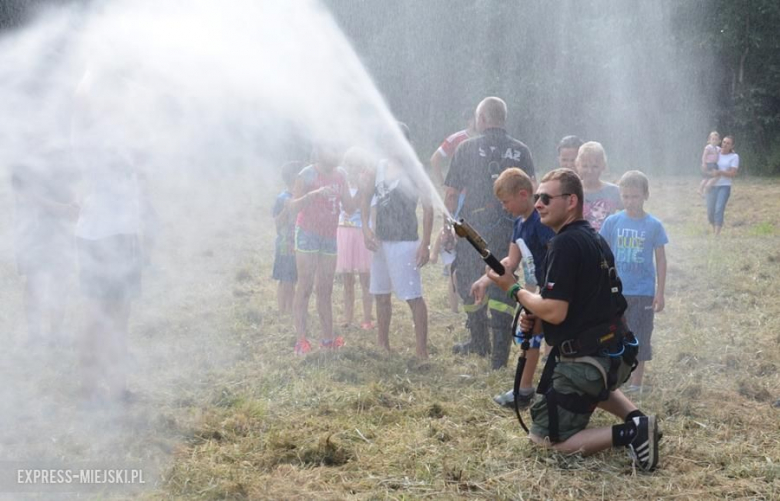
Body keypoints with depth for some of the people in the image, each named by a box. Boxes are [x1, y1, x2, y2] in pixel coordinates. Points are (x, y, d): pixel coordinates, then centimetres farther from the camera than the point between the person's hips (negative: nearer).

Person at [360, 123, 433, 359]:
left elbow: (428, 209, -11)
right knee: (381, 295, 17)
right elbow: (366, 199, 11)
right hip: (380, 241, 7)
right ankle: (382, 344, 30)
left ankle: (422, 350, -9)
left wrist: (425, 244, -17)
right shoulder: (378, 168, 7)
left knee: (413, 297, -9)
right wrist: (366, 228, -5)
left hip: (405, 243, -7)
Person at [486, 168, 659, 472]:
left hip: (586, 361, -9)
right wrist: (536, 316, 6)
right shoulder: (595, 239, 11)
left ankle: (628, 435, -13)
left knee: (545, 438, 2)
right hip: (616, 355, 9)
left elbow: (555, 312, -23)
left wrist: (513, 289, -9)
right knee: (593, 385, 42)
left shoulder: (565, 244, -19)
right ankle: (637, 419, 17)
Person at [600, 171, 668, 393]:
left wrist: (660, 293, -2)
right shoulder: (612, 222, -2)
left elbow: (661, 260, 0)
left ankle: (636, 383, 16)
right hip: (615, 292, 2)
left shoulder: (653, 225, -6)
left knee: (639, 339, 5)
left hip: (643, 293, -2)